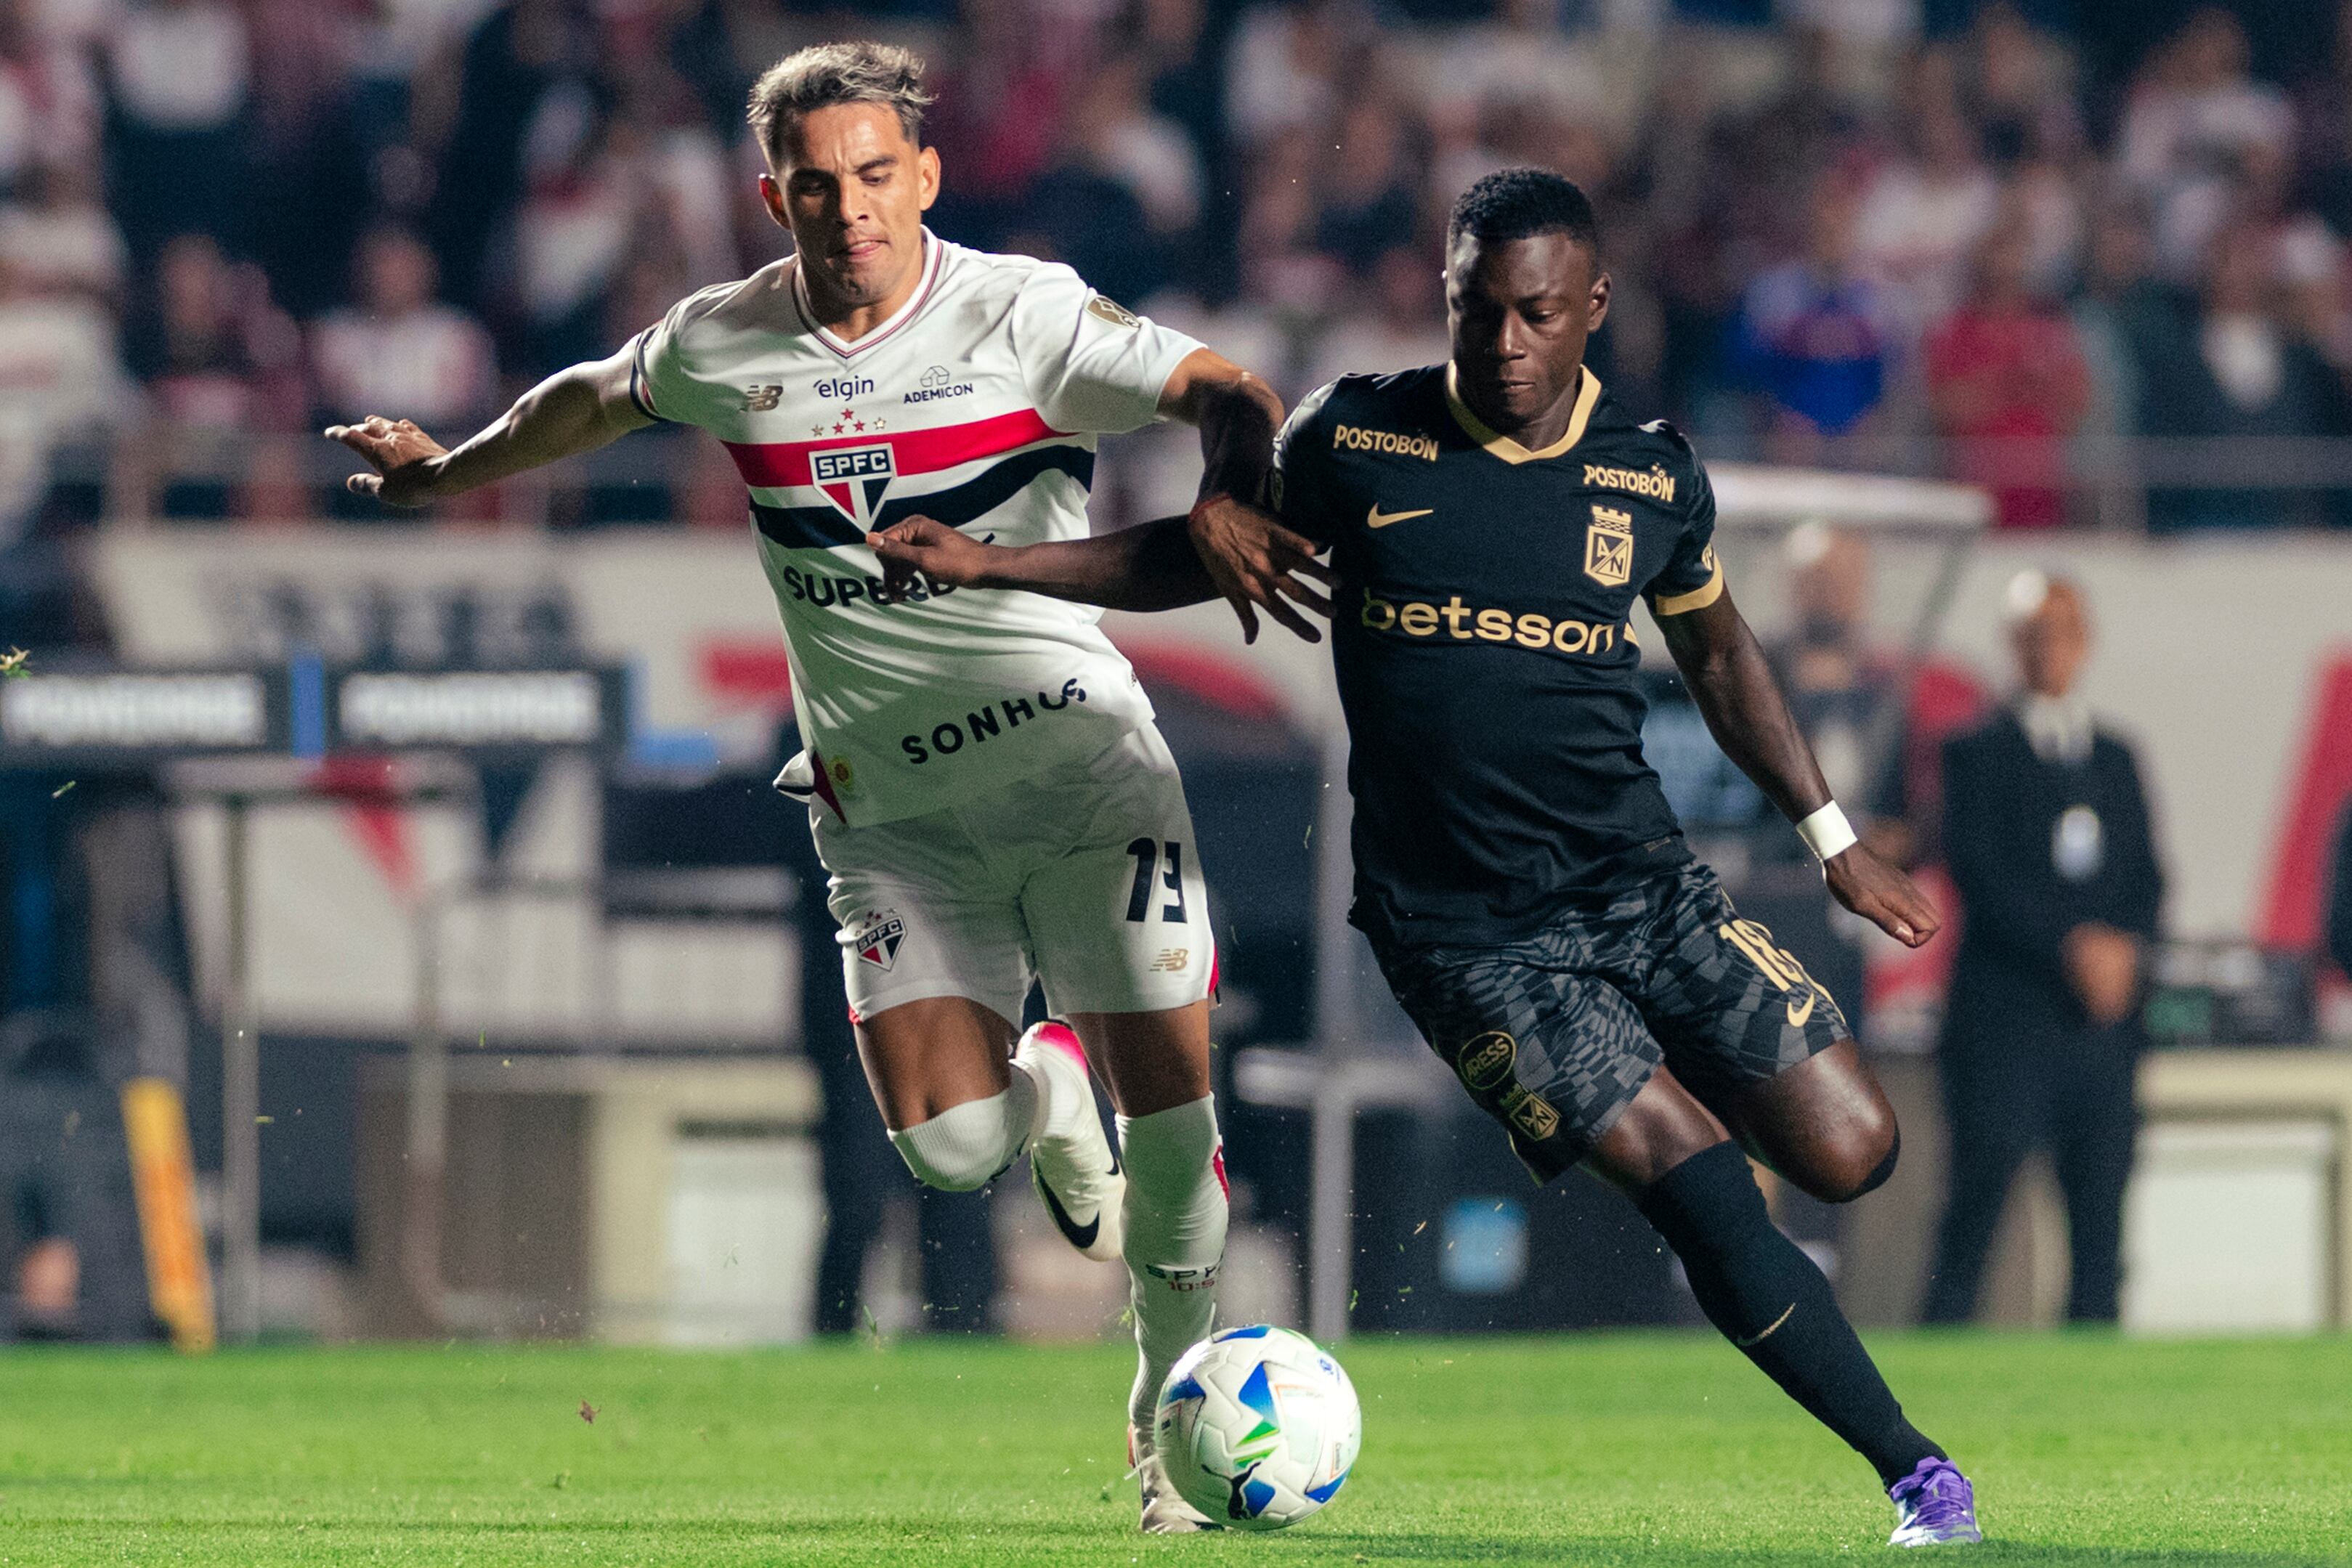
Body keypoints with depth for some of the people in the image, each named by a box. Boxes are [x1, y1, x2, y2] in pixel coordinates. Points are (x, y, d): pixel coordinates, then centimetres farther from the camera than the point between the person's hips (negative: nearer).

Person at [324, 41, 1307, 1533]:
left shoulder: (1021, 316, -11)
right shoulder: (722, 347, -1)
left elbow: (1230, 393, -18)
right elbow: (592, 399, 22)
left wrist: (1226, 509, -39)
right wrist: (448, 470, 35)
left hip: (1081, 763, -2)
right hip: (894, 813, 2)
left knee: (1168, 1106, -7)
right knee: (949, 1139, -14)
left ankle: (1173, 1412, 18)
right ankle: (1050, 1089, 25)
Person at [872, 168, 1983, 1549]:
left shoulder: (1655, 478, 1)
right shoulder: (1355, 442, -5)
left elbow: (1719, 654, 18)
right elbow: (1201, 555, 12)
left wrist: (1835, 838, 20)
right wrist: (989, 564, 3)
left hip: (1636, 876, 3)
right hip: (1459, 929, -3)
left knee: (1850, 1153, -6)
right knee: (1705, 1198, -16)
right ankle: (1912, 1467, -5)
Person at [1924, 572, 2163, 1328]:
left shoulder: (2115, 760, 18)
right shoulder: (1977, 753, 3)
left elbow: (2146, 877, 13)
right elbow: (1977, 870, -8)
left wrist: (2125, 949, -7)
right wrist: (2073, 945, -16)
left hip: (2102, 1022, 5)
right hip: (2005, 1017, -5)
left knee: (2101, 1226, 0)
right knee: (1977, 1201, -8)